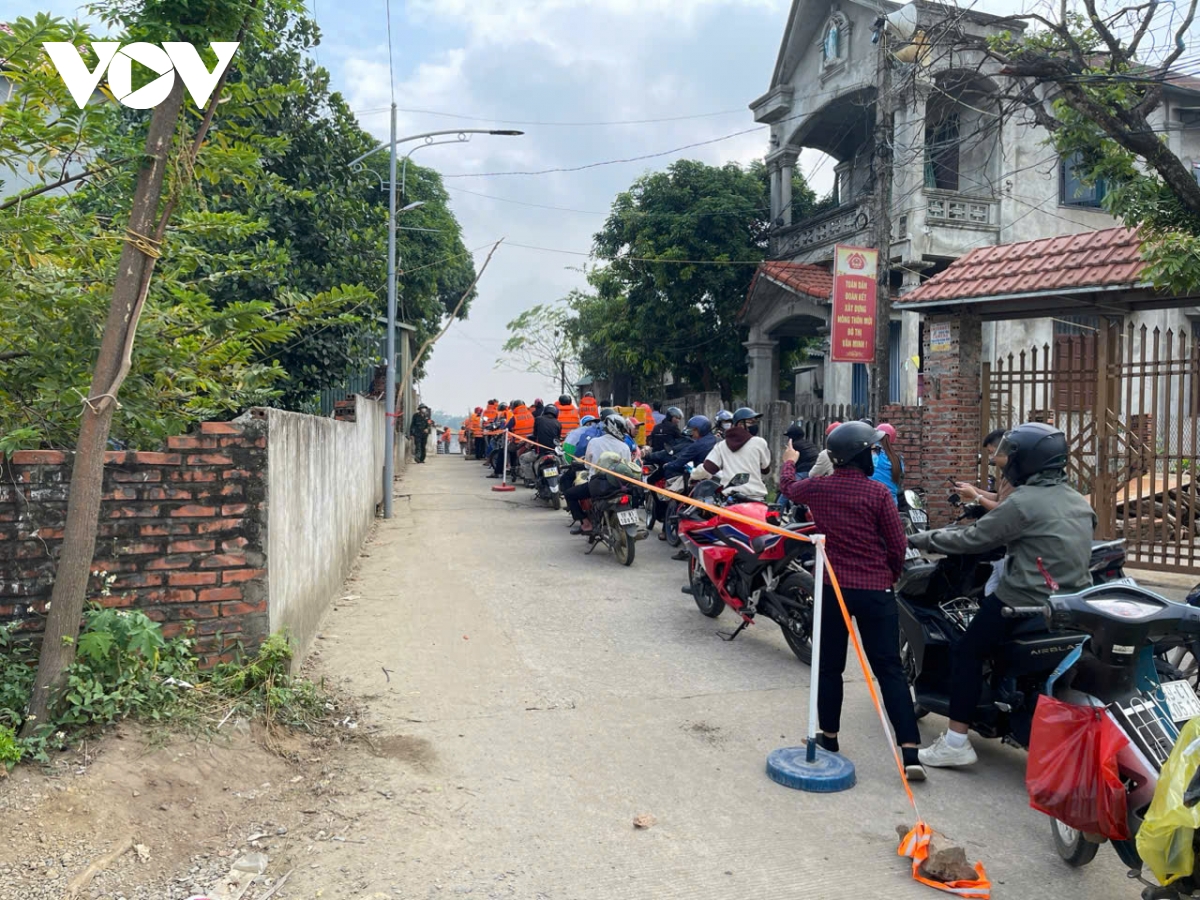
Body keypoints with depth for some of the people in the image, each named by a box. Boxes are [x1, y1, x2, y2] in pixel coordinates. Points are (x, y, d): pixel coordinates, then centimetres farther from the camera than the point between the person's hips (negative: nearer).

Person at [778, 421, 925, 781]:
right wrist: (890, 576, 13)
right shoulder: (878, 492, -10)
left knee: (830, 665, 16)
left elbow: (787, 487, 22)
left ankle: (829, 737, 27)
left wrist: (789, 462, 44)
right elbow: (897, 545, -7)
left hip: (832, 587, 2)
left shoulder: (817, 487, -1)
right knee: (890, 669, 2)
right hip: (875, 589, -2)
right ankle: (910, 751, -1)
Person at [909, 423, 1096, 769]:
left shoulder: (1024, 502, -14)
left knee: (966, 652, 1)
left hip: (1028, 599, -9)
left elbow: (973, 540, -12)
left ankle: (956, 742, -1)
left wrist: (922, 539, 0)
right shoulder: (1078, 501, 11)